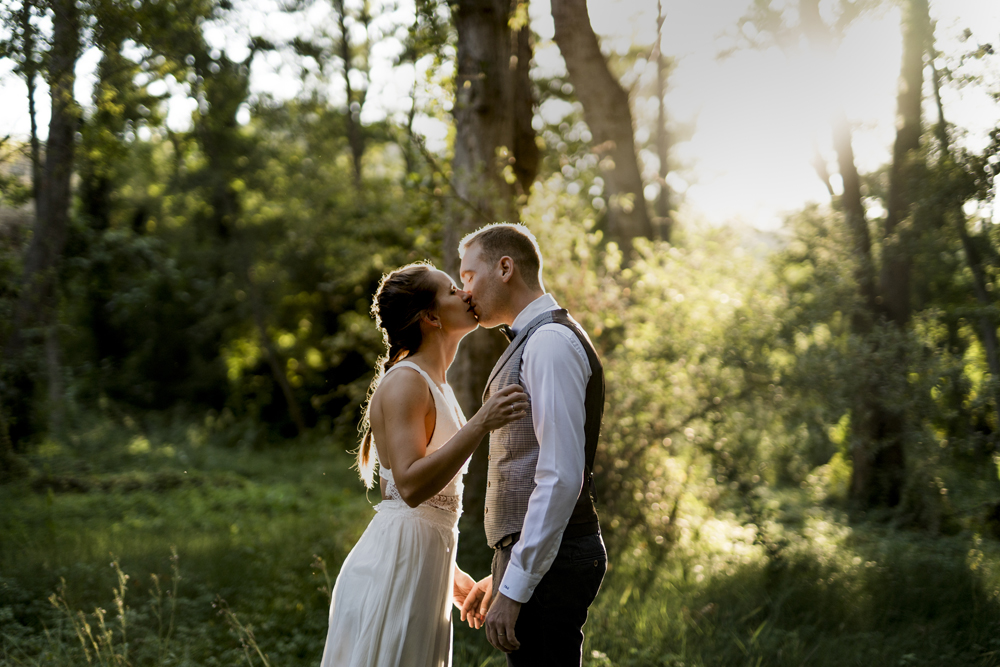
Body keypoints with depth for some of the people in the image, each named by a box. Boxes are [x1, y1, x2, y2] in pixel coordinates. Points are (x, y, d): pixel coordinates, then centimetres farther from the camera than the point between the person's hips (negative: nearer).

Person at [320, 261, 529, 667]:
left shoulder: (436, 386, 17)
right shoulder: (404, 382, -12)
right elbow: (410, 485, -24)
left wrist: (451, 574, 21)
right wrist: (480, 425, -29)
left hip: (425, 565, 9)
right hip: (395, 562, -9)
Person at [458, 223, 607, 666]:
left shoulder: (550, 341, -13)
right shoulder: (533, 343, 19)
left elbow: (560, 478, -22)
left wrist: (514, 588, -22)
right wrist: (501, 576, 22)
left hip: (545, 561, -10)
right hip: (532, 557, 10)